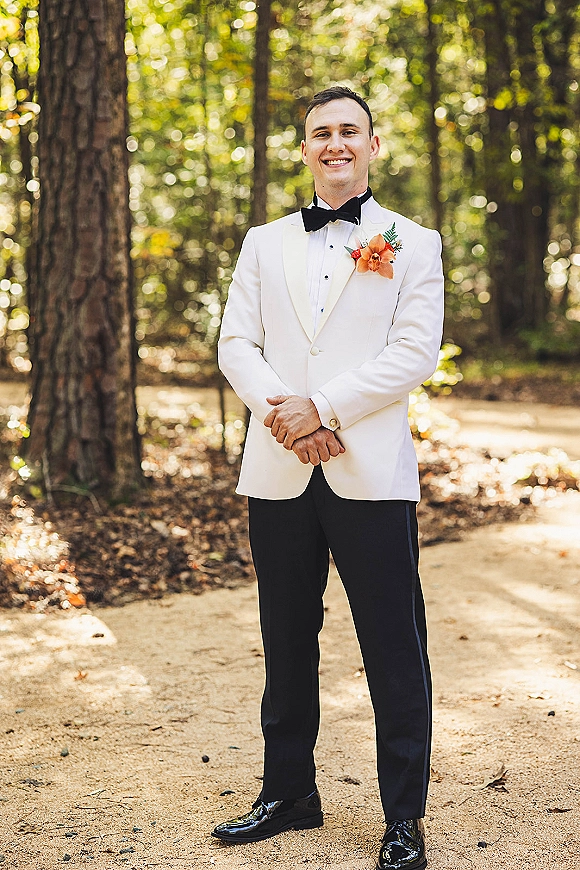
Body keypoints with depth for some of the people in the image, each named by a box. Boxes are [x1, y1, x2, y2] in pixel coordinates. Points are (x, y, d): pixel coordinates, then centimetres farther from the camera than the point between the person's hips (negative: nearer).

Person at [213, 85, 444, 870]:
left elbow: (416, 351, -6)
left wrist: (322, 408, -15)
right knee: (287, 645, 13)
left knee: (394, 651, 1)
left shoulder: (412, 244, 6)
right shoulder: (264, 244, 16)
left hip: (372, 473, -3)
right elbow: (236, 344, 7)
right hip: (279, 471, 4)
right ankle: (289, 794, 27)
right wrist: (280, 412, -11)